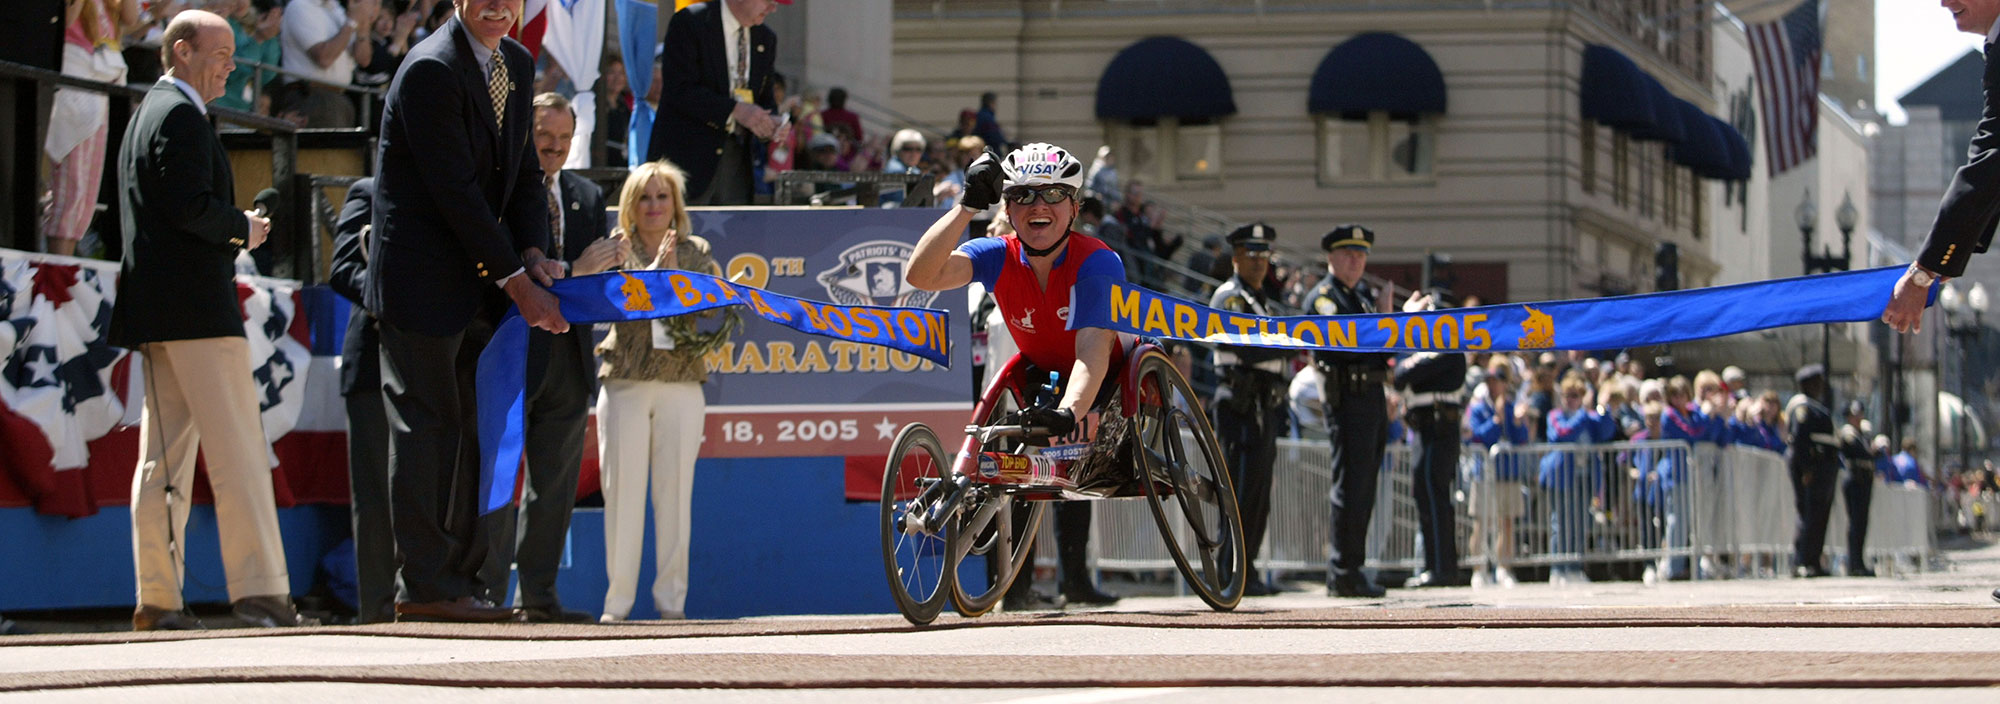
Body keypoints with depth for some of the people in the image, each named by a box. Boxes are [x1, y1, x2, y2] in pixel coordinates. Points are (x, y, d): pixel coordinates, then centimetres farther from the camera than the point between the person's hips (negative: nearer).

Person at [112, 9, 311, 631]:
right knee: (239, 452, -11)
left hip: (153, 310, 10)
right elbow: (192, 205, -20)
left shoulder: (147, 115, 22)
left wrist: (230, 235, 15)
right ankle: (259, 589, -15)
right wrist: (243, 229, -5)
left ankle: (157, 598, 7)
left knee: (163, 457, 8)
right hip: (196, 307, -10)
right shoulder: (181, 116, -9)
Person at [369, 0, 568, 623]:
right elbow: (454, 190, -20)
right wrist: (514, 279, -18)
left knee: (474, 427, 7)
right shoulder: (431, 70, -17)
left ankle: (459, 581, 11)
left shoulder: (518, 65, 10)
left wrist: (532, 252, -3)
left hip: (477, 283, 8)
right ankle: (422, 586, -3)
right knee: (426, 425, -6)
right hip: (423, 279, -8)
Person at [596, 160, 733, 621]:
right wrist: (652, 272, -18)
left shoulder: (696, 253, 13)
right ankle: (618, 598, 2)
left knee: (675, 489, 0)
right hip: (624, 382, -1)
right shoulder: (615, 250, 8)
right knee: (622, 488, -3)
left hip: (682, 381, 1)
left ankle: (672, 597, 6)